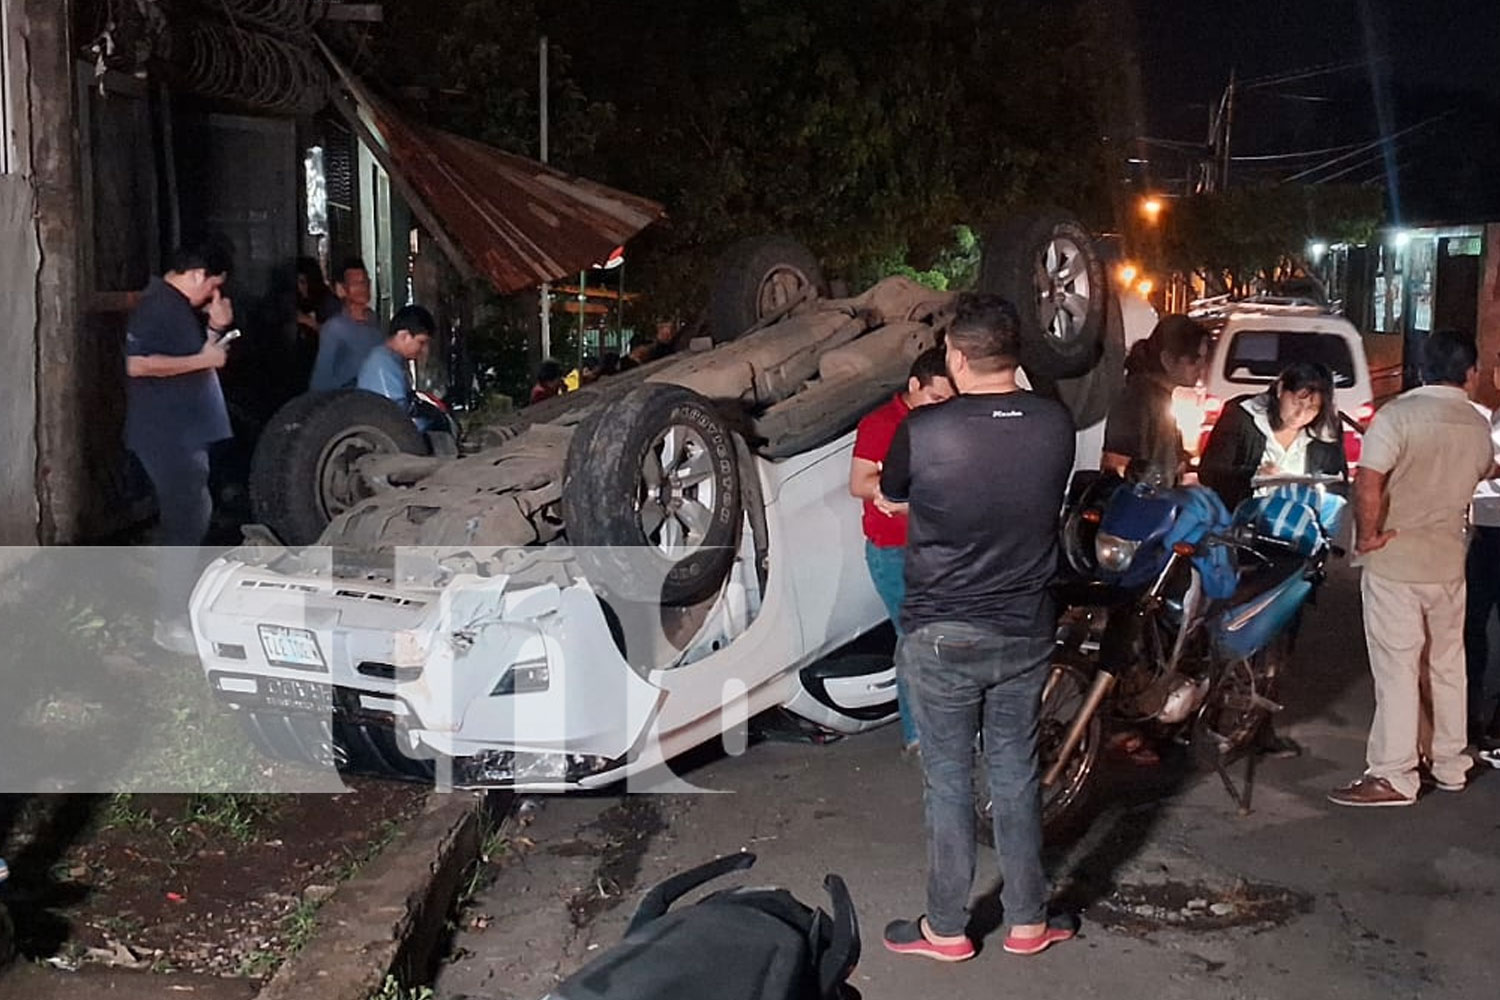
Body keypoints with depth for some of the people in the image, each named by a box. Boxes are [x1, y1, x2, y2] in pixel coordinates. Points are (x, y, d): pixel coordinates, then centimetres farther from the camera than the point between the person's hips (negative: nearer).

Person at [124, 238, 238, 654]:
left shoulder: (181, 305, 14)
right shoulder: (158, 306, -17)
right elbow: (137, 364, -27)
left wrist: (216, 331, 8)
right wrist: (203, 359, -21)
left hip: (185, 432, 11)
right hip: (167, 435, -11)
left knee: (193, 515, 18)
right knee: (184, 522, -7)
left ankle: (180, 603, 31)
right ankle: (170, 623, 0)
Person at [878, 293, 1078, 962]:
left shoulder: (923, 430, -19)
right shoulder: (1056, 424, -8)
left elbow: (888, 500, 1)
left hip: (942, 636, -3)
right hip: (1026, 631, 4)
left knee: (949, 779, 9)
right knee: (1016, 772, 16)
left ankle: (946, 929, 22)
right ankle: (1028, 921, 28)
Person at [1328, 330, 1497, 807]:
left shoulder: (1398, 414, -15)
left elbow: (1368, 483, -26)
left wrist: (1366, 534, -13)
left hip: (1395, 561, -6)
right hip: (1448, 562, 6)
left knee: (1397, 669, -2)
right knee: (1447, 665, 16)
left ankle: (1393, 776, 3)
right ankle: (1450, 764, 27)